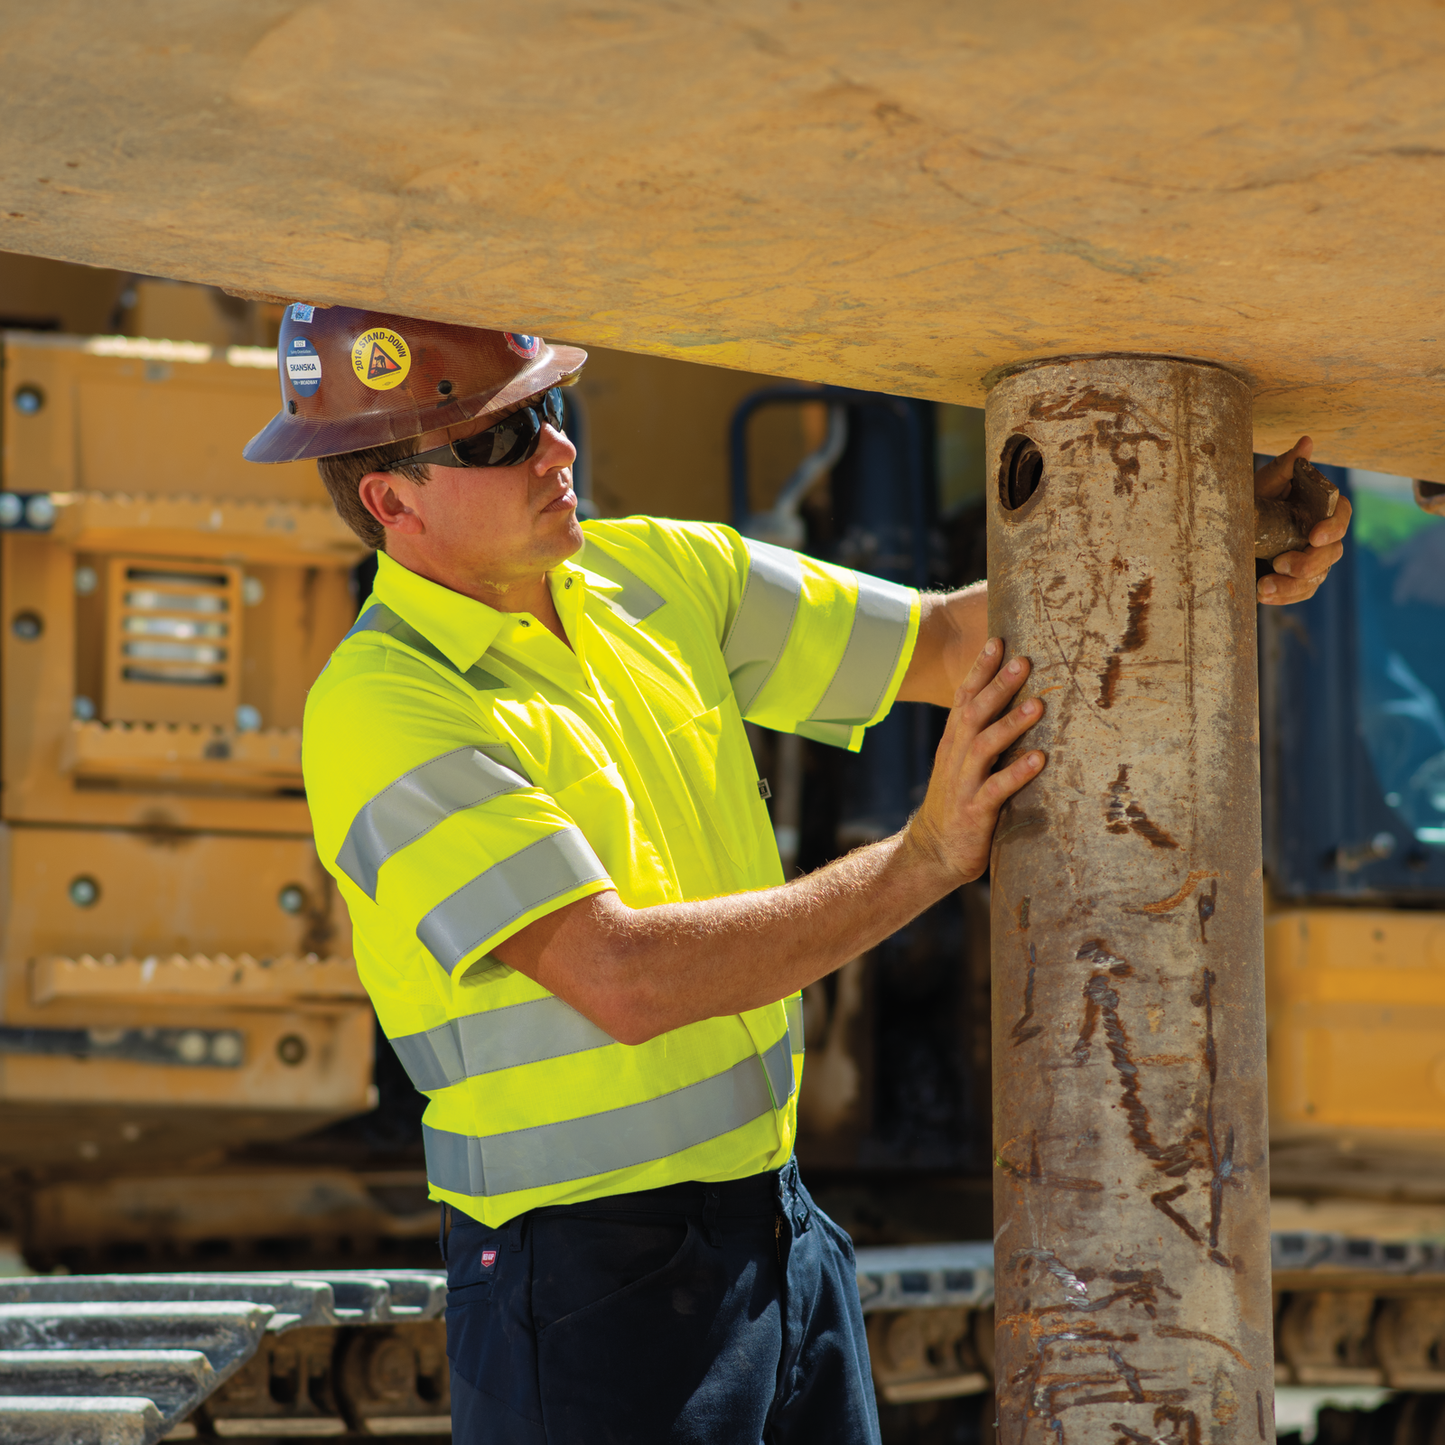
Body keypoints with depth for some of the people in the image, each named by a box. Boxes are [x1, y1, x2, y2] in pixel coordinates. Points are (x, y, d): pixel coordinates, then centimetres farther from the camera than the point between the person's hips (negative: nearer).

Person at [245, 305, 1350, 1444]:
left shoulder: (661, 573, 7)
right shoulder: (383, 709, -17)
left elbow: (956, 642, 12)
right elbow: (623, 980, -24)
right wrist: (923, 860, -20)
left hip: (784, 1233, 7)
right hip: (591, 1282, -7)